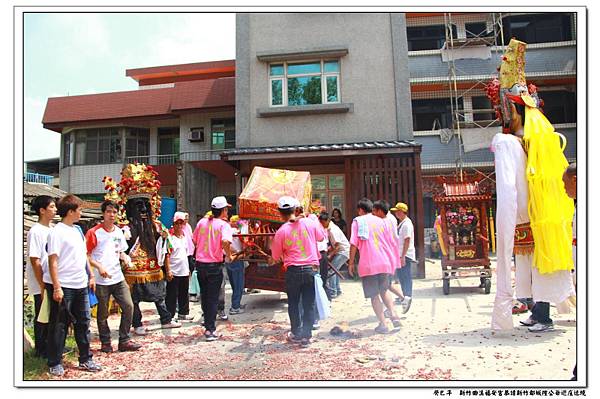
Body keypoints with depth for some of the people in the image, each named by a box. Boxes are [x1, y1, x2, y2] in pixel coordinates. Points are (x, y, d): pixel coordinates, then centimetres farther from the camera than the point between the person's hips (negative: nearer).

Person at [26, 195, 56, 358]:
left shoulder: (51, 229, 9)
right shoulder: (35, 231, -15)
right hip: (41, 285, -7)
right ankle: (41, 350, 17)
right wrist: (42, 285, -17)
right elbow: (35, 261, -17)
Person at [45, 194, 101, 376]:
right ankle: (55, 363, 18)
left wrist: (91, 276, 17)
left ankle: (85, 360, 22)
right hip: (63, 286, -7)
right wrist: (56, 287, -20)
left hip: (80, 285, 7)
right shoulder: (57, 232, -11)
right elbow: (53, 261, -16)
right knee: (59, 325, 5)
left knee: (83, 322, 12)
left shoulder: (77, 230, 12)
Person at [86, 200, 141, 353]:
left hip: (118, 278, 5)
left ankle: (124, 340, 12)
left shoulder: (119, 232, 10)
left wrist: (124, 257, 1)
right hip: (101, 280, -5)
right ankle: (105, 342, 23)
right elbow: (85, 255, -8)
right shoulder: (94, 232, -8)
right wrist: (99, 266, -19)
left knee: (128, 306, 0)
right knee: (102, 313, 7)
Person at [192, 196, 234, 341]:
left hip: (200, 263, 5)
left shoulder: (202, 222, 4)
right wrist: (229, 256, -15)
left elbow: (194, 240, 10)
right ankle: (210, 330, 4)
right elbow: (225, 241, -30)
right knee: (213, 298, 4)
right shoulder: (223, 225, -12)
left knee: (204, 296, 20)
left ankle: (207, 322, 34)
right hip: (214, 265, -5)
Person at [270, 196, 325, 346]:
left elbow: (275, 257, 1)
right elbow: (322, 237, 15)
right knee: (309, 304, 9)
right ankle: (306, 336, 12)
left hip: (293, 271, -1)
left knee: (293, 303, 15)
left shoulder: (281, 231, -8)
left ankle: (296, 334, 22)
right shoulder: (310, 223, -4)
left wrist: (271, 261, 23)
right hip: (311, 268, 2)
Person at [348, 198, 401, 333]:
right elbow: (392, 243, 11)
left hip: (368, 264, -4)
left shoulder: (357, 221, 0)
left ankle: (383, 324, 2)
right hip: (385, 263, 4)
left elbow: (354, 244, -8)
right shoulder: (382, 221, 11)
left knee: (374, 295, 5)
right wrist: (394, 261, 20)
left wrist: (351, 263, -1)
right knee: (384, 290, 22)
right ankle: (393, 315, 5)